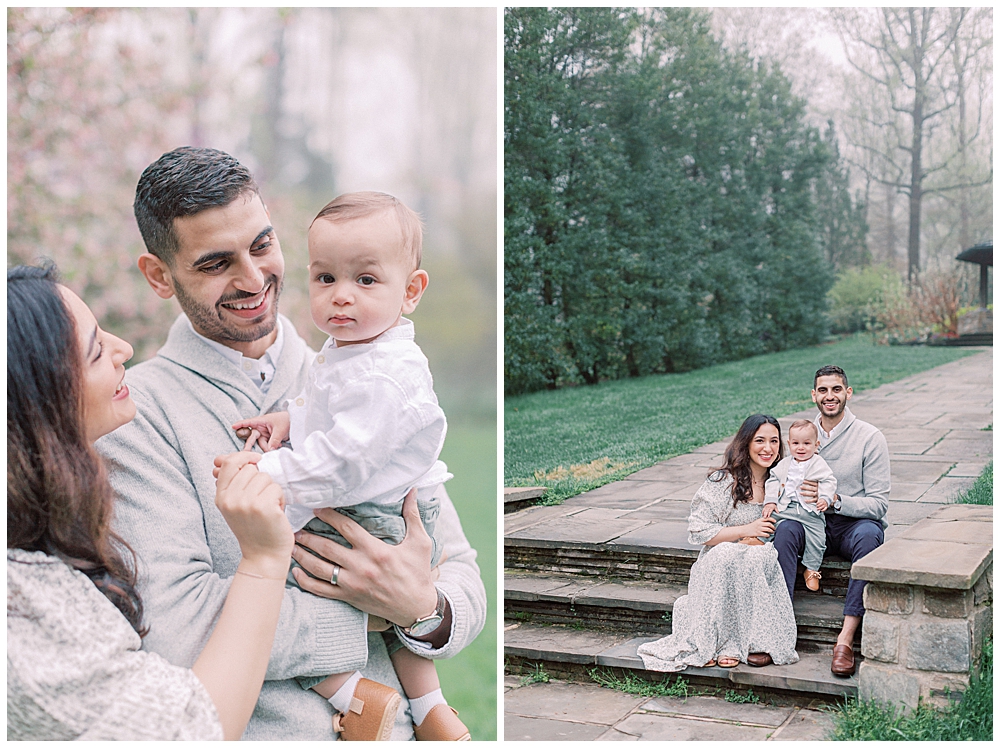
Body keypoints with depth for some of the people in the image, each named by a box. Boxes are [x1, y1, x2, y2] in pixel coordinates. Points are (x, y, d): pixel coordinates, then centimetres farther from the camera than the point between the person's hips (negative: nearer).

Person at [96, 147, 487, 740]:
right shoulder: (137, 411, -3)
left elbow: (463, 580, 7)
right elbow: (171, 625, -14)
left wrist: (427, 610, -14)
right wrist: (371, 615, -11)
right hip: (238, 734, -2)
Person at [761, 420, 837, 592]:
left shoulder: (819, 464, 3)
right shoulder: (784, 464, 12)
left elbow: (829, 482, -2)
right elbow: (773, 481, 14)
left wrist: (825, 498, -19)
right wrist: (770, 501, 3)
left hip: (810, 511, -3)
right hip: (784, 508, 3)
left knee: (816, 538, -10)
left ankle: (811, 570, 6)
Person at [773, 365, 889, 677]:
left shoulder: (870, 438, -4)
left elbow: (878, 503, -7)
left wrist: (834, 500, -24)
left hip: (855, 523, -3)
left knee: (868, 535, -37)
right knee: (786, 528, -30)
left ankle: (846, 638, -39)